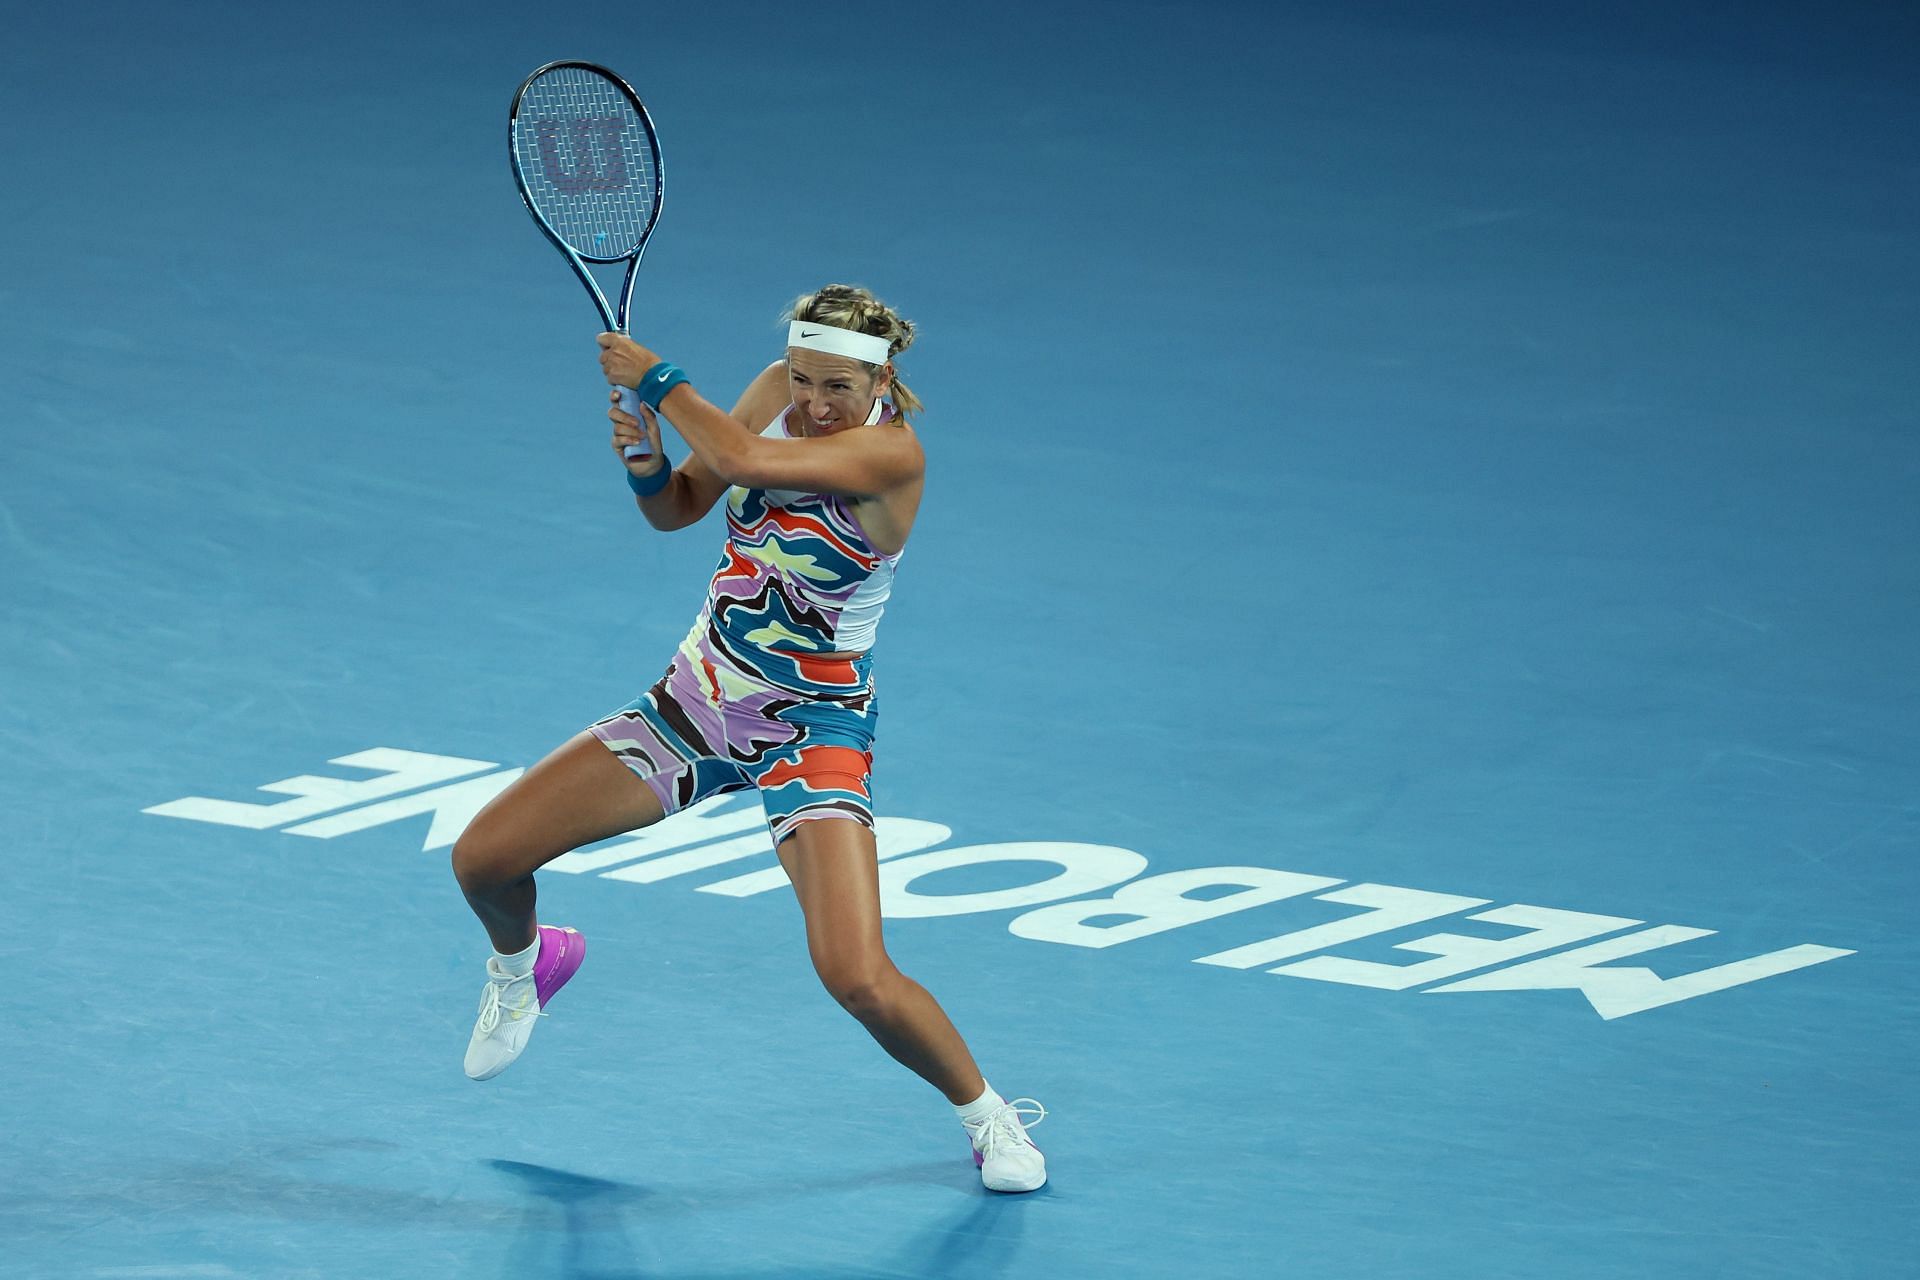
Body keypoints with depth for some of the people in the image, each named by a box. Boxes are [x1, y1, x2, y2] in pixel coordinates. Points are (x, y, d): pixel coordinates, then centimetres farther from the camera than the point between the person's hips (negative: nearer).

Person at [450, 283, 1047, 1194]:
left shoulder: (892, 453, -25)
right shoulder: (780, 389, -5)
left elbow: (742, 457, -38)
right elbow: (676, 508, 7)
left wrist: (653, 378, -24)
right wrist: (645, 460, -15)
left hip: (811, 728, -6)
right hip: (699, 698, 6)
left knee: (859, 979, -24)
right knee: (482, 859, 2)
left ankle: (986, 1113, 6)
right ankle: (524, 962, 39)